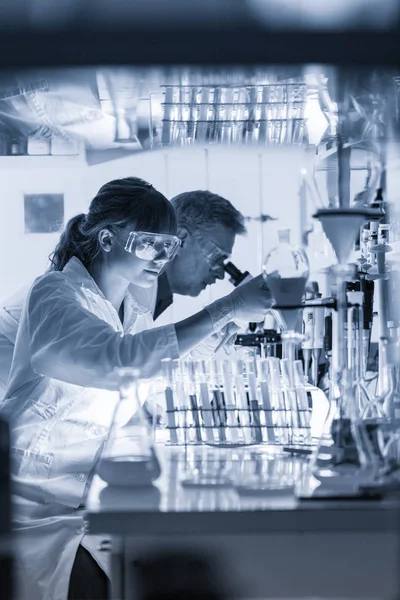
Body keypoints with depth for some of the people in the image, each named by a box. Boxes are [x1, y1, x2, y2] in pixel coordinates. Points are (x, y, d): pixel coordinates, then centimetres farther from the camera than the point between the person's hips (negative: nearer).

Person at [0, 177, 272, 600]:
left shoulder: (136, 317, 15)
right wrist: (227, 309, -30)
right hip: (36, 509, -7)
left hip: (92, 502, 7)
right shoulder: (53, 295, -12)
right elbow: (121, 361, -30)